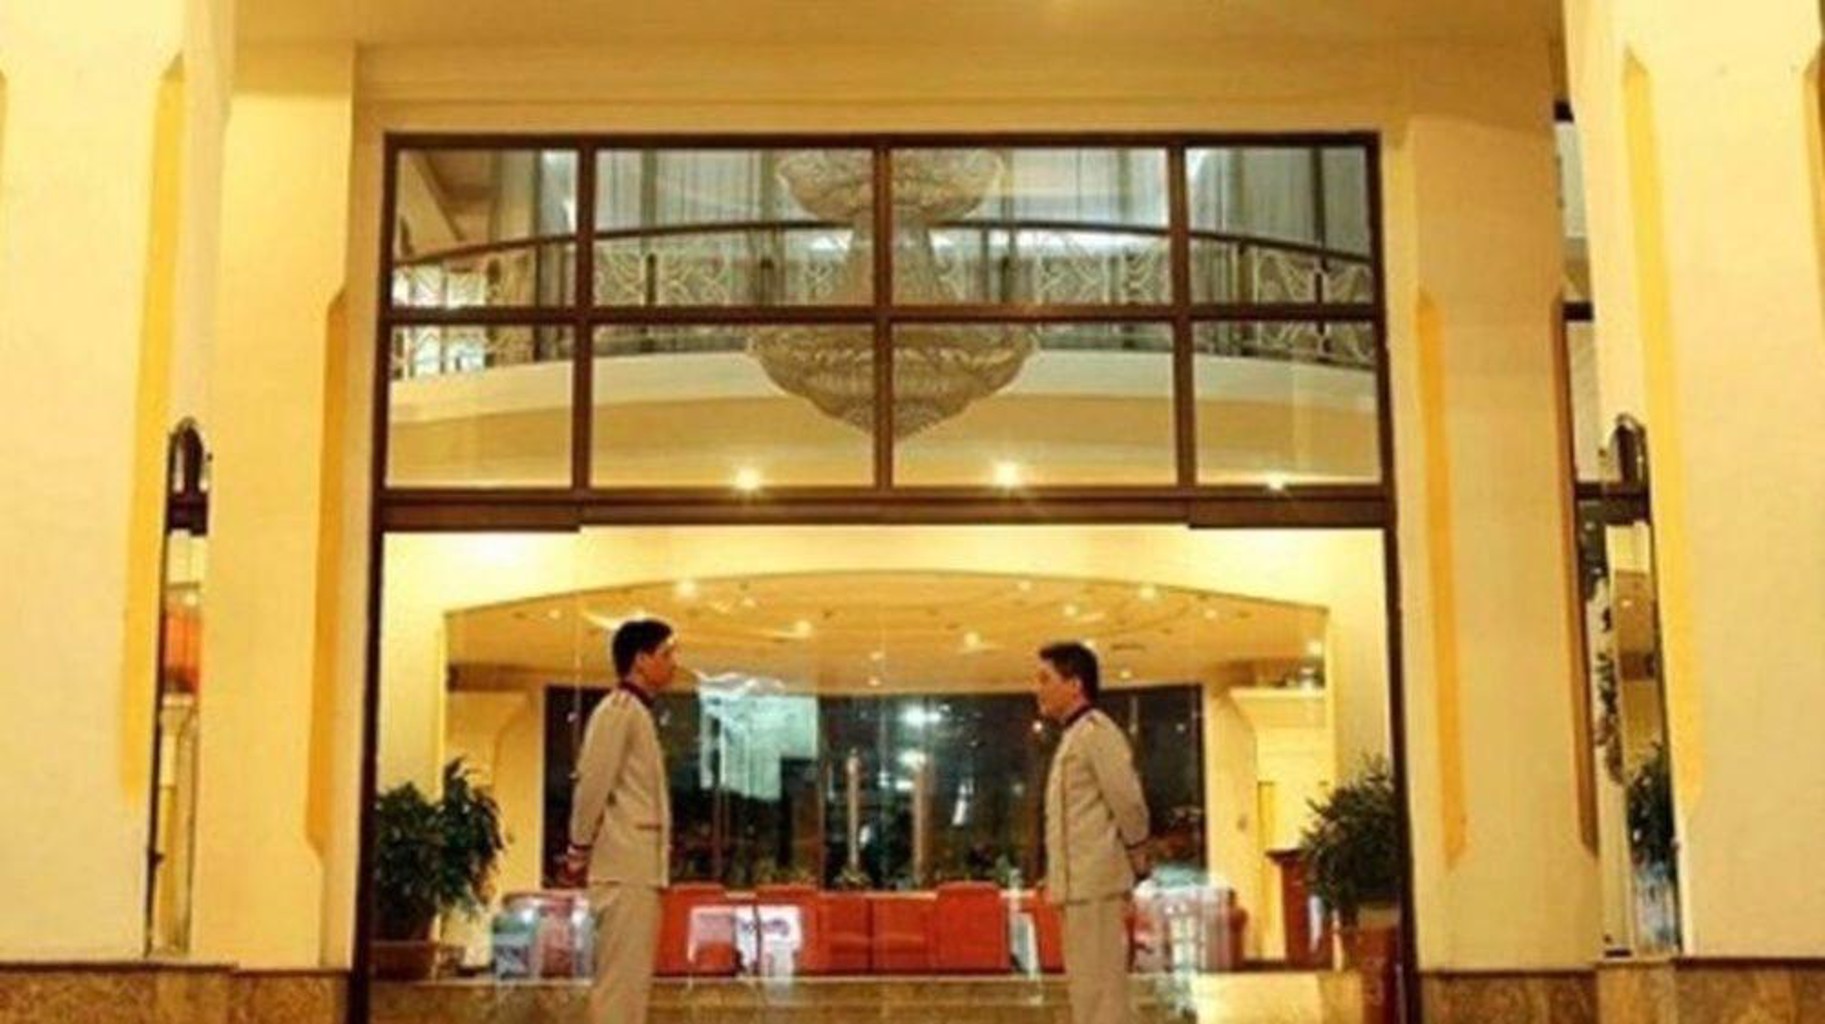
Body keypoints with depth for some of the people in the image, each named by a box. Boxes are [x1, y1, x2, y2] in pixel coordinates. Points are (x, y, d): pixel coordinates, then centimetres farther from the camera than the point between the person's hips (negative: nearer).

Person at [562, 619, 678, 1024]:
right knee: (621, 978, -10)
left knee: (632, 977, 10)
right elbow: (593, 785, -14)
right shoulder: (618, 709, -9)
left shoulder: (637, 713, 20)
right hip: (624, 868, -9)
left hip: (640, 868, 9)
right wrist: (578, 854, -9)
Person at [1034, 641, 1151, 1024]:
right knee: (1087, 989, 12)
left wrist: (1139, 865, -4)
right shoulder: (1075, 735, 18)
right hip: (1081, 886, 10)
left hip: (1096, 885, -10)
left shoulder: (1095, 731, -11)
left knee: (1098, 990, -8)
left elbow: (1128, 804, -14)